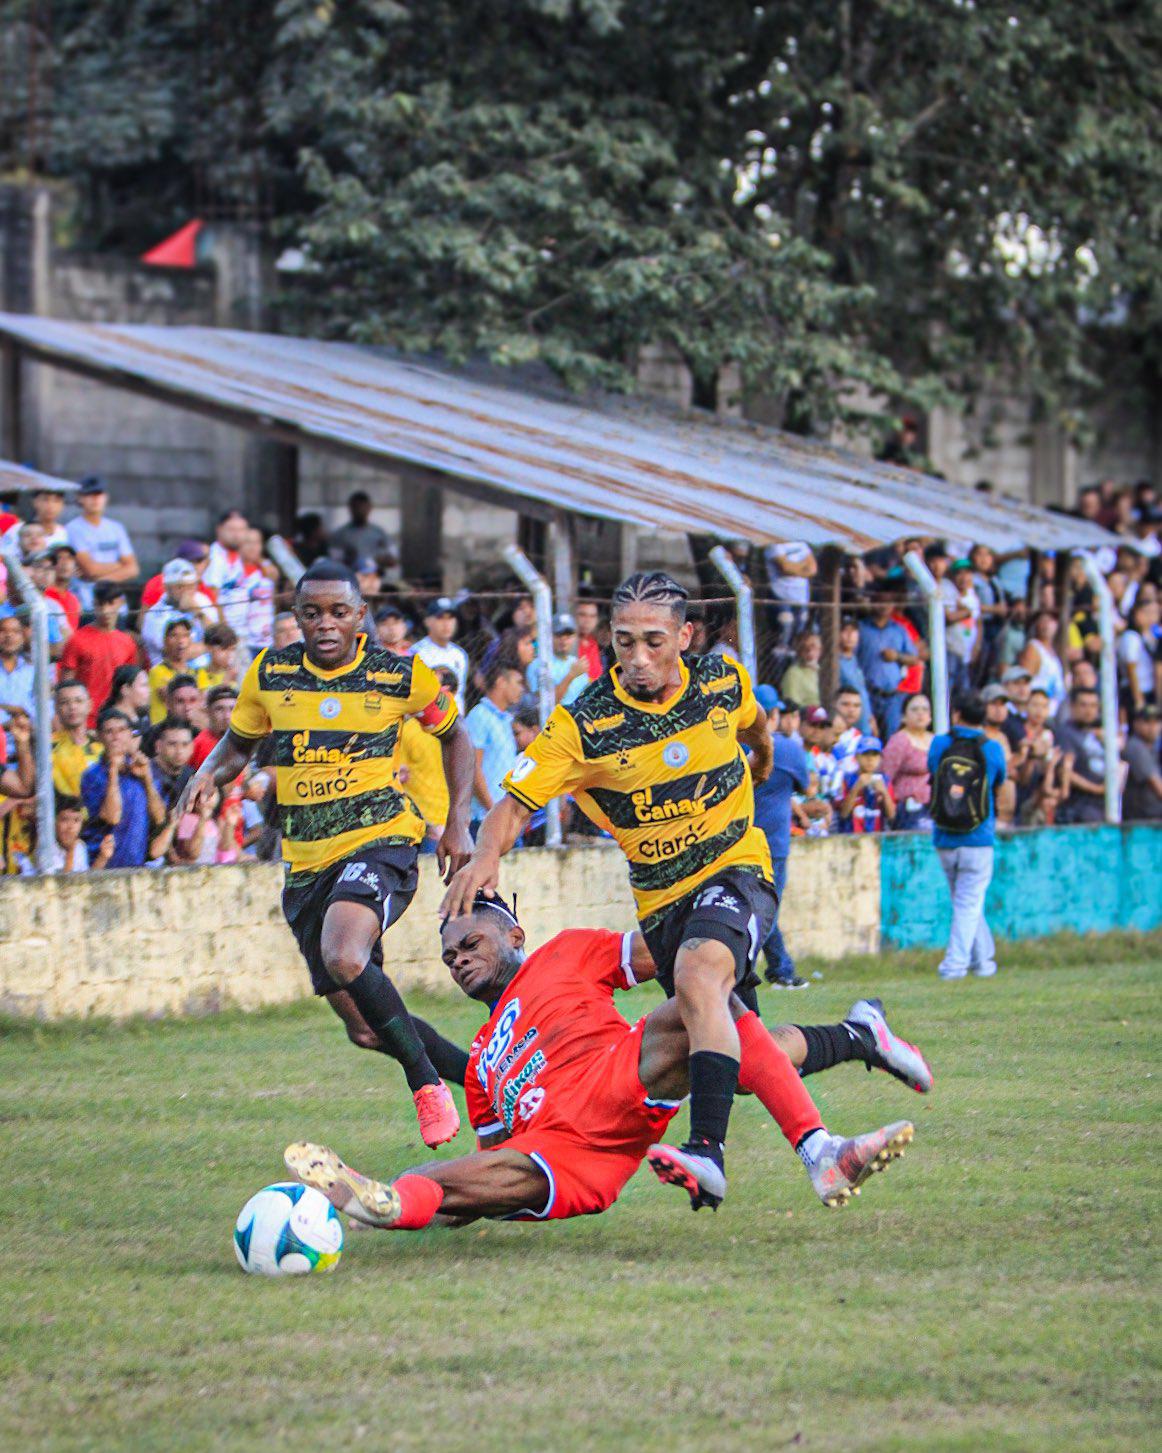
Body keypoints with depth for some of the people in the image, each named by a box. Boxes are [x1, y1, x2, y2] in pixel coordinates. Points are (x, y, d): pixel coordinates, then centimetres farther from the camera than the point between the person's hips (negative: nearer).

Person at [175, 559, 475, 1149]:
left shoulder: (401, 674, -3)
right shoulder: (270, 673, 3)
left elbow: (454, 735, 13)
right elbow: (239, 742, 19)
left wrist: (458, 823, 3)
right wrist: (209, 773, -4)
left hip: (380, 840, -5)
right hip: (306, 860, 5)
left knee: (344, 958, -34)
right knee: (365, 1027, 4)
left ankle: (428, 1084, -19)